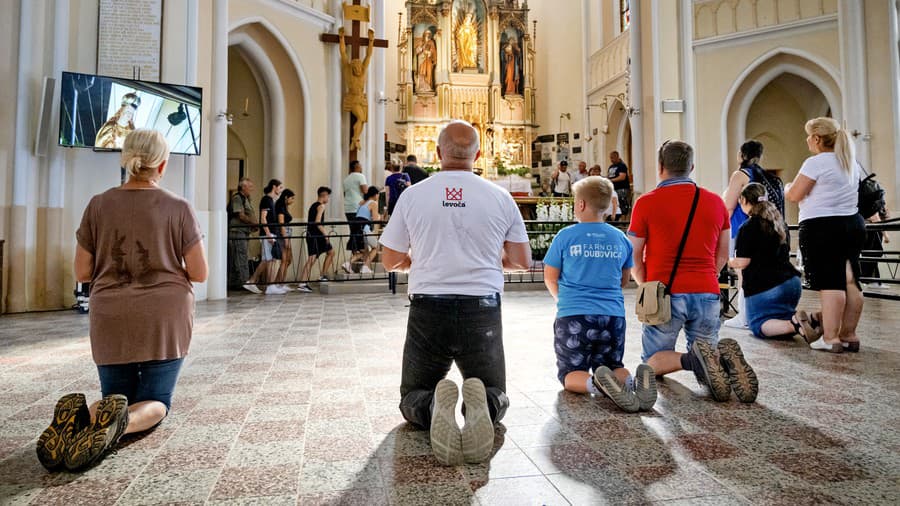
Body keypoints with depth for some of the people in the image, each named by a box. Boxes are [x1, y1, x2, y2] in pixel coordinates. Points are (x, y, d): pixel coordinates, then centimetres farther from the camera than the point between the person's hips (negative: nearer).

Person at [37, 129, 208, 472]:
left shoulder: (98, 205, 0)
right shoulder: (179, 208, -7)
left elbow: (81, 272, 3)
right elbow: (199, 273, -7)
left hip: (113, 322, 3)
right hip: (166, 319, -2)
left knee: (117, 397, 18)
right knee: (155, 403, 9)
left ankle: (77, 417, -16)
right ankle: (119, 421, -25)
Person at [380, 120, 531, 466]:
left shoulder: (413, 195, 0)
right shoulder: (500, 197, 1)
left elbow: (391, 261, 8)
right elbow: (523, 261, 7)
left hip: (427, 311, 0)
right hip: (482, 311, 1)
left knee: (412, 397, 18)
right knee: (496, 395, 20)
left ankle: (433, 407, -18)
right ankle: (481, 405, -17)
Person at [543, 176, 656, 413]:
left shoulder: (565, 236, -3)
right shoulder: (620, 238, 7)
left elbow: (550, 279, 4)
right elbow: (625, 280, 18)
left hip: (574, 315, -3)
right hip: (614, 314, 4)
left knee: (570, 374, 7)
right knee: (613, 366, 20)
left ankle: (597, 384, -27)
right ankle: (634, 382, -15)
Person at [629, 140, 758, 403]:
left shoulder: (646, 203, -4)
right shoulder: (716, 202, 8)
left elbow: (634, 260, 0)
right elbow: (722, 257, 15)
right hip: (707, 294, 4)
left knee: (653, 362, 10)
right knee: (705, 349, 19)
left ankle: (691, 359, -20)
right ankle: (724, 358, -15)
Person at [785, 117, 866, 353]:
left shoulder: (815, 163, -12)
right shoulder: (852, 163, 15)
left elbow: (793, 195, -11)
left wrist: (787, 187, 9)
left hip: (822, 228, -8)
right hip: (853, 224, 8)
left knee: (830, 283, -8)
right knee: (851, 281, 9)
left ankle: (830, 338, -5)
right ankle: (849, 335, 16)